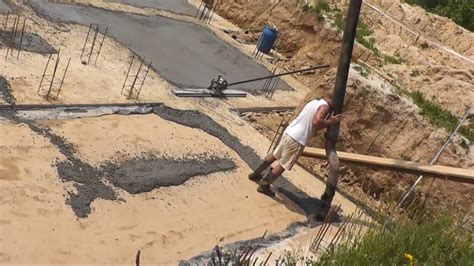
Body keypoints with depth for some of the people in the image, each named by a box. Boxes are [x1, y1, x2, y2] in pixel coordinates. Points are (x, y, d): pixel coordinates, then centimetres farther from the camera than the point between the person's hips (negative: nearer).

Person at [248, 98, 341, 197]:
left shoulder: (315, 102, 17)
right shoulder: (325, 106, -11)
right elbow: (316, 122, -27)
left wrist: (328, 120, 12)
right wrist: (330, 122, -15)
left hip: (289, 132, 9)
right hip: (298, 139, -9)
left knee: (275, 155, 25)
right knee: (284, 165, 5)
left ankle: (255, 174, 38)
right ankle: (264, 186, 12)